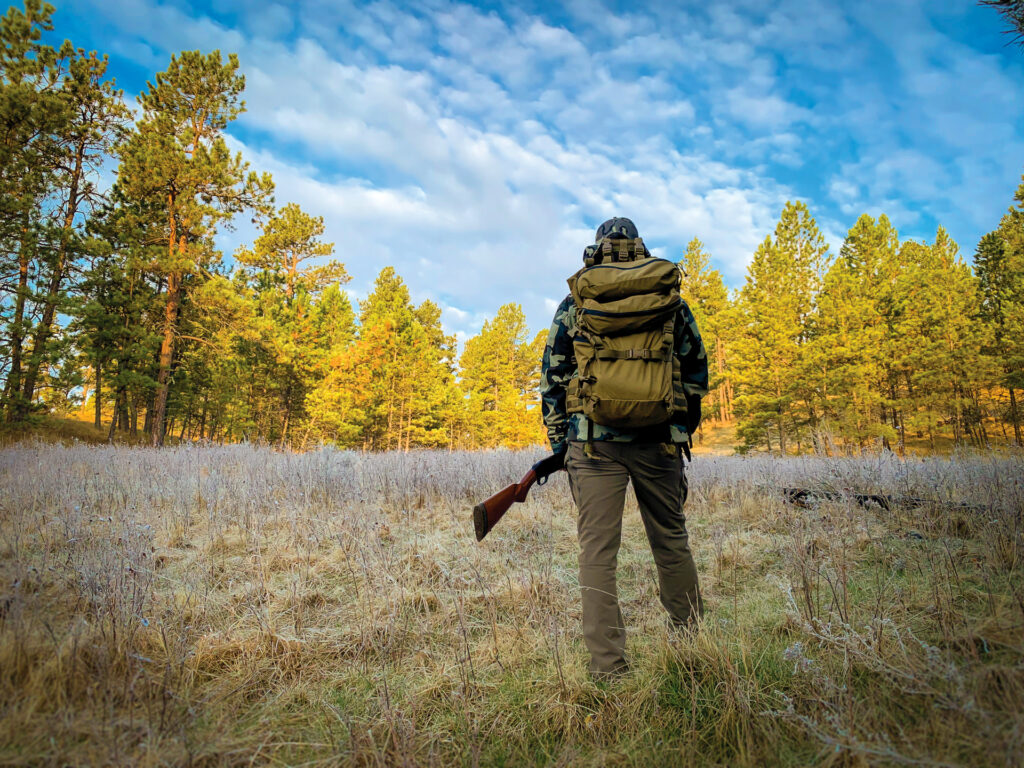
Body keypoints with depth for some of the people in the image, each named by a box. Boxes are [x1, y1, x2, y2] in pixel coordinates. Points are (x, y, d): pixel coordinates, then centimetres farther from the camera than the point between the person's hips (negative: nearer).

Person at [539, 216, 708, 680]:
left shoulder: (574, 303, 7)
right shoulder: (670, 300, 10)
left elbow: (552, 376, 6)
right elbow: (696, 370, 13)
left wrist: (559, 441, 12)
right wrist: (682, 427, 22)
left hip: (595, 441, -2)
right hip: (660, 440, 2)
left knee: (598, 551, 3)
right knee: (671, 542, 15)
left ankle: (608, 669, 6)